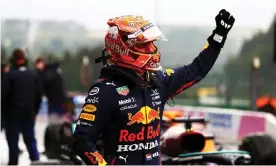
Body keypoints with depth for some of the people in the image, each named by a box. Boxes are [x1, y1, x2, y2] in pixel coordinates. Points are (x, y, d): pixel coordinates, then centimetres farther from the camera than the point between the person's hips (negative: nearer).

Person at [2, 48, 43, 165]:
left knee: (13, 141, 1)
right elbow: (39, 95, 8)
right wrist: (35, 110, 17)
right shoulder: (34, 75, 4)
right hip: (29, 113, 5)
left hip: (13, 113, -5)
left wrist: (4, 111, -1)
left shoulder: (10, 75, -14)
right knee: (30, 140, 13)